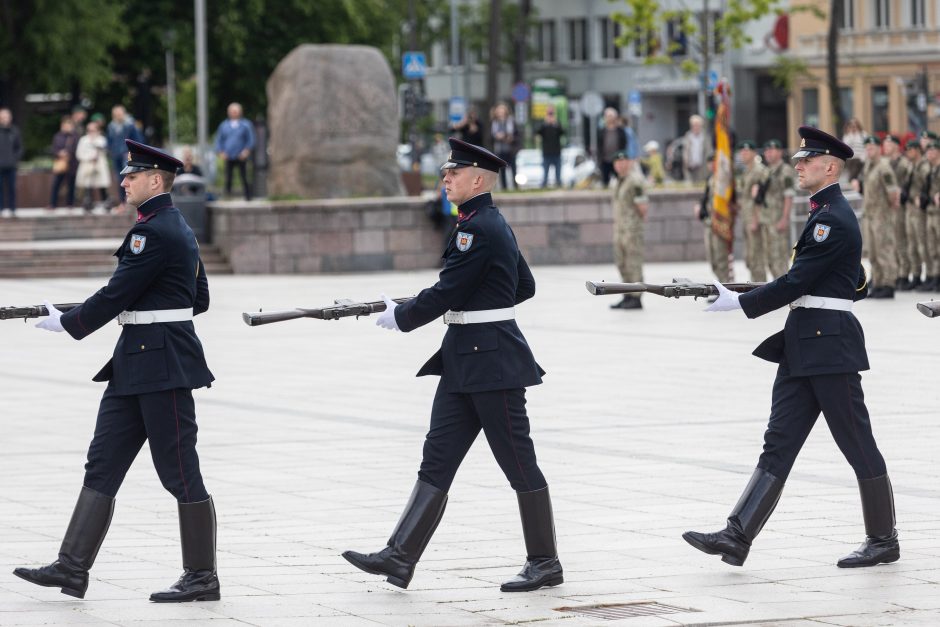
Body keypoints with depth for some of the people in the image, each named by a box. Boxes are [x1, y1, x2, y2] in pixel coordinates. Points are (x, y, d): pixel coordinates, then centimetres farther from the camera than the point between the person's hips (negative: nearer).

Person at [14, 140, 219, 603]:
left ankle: (202, 578, 4)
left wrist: (68, 324, -4)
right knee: (102, 465, 7)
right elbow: (200, 299, 22)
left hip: (162, 366, -11)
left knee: (179, 473, -3)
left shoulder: (154, 233, -16)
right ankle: (72, 568, 7)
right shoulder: (178, 227, 15)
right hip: (136, 366, 11)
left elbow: (116, 294, -16)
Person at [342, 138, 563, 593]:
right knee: (437, 458, 4)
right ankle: (400, 557, 1)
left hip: (492, 363, -10)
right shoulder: (489, 223, 14)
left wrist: (399, 317, -5)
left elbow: (445, 293, -18)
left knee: (518, 462, -1)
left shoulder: (479, 229, -17)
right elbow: (525, 287, 22)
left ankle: (545, 563, 8)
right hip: (464, 359, 10)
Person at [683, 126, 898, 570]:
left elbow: (796, 282, -18)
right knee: (779, 443, 2)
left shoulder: (833, 220, -14)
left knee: (857, 443, 0)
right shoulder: (825, 213, 17)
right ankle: (737, 538, -3)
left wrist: (739, 302, -16)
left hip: (830, 346, -10)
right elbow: (857, 284, 25)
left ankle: (883, 540, 11)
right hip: (802, 346, 10)